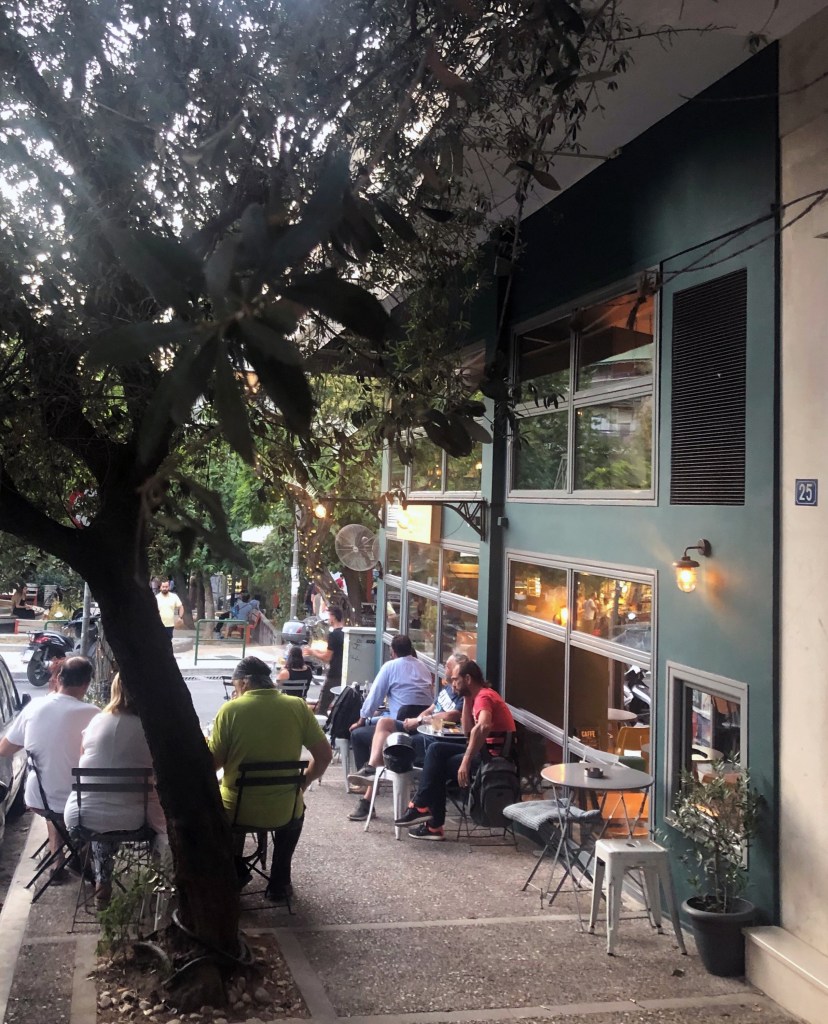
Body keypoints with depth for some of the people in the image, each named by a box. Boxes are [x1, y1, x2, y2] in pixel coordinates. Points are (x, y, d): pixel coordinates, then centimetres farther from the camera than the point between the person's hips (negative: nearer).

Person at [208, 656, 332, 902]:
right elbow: (325, 754, -4)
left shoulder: (230, 709, -12)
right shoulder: (298, 707, -7)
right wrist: (303, 782, 13)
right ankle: (279, 882, 35)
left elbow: (214, 762, -6)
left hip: (236, 809, -1)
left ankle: (236, 872, 33)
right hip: (283, 811, 1)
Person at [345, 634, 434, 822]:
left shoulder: (390, 666, 4)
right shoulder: (423, 667, 21)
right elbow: (431, 698, 17)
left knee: (357, 734, 9)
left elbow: (374, 695, 7)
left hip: (404, 724, -7)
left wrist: (361, 720, 20)